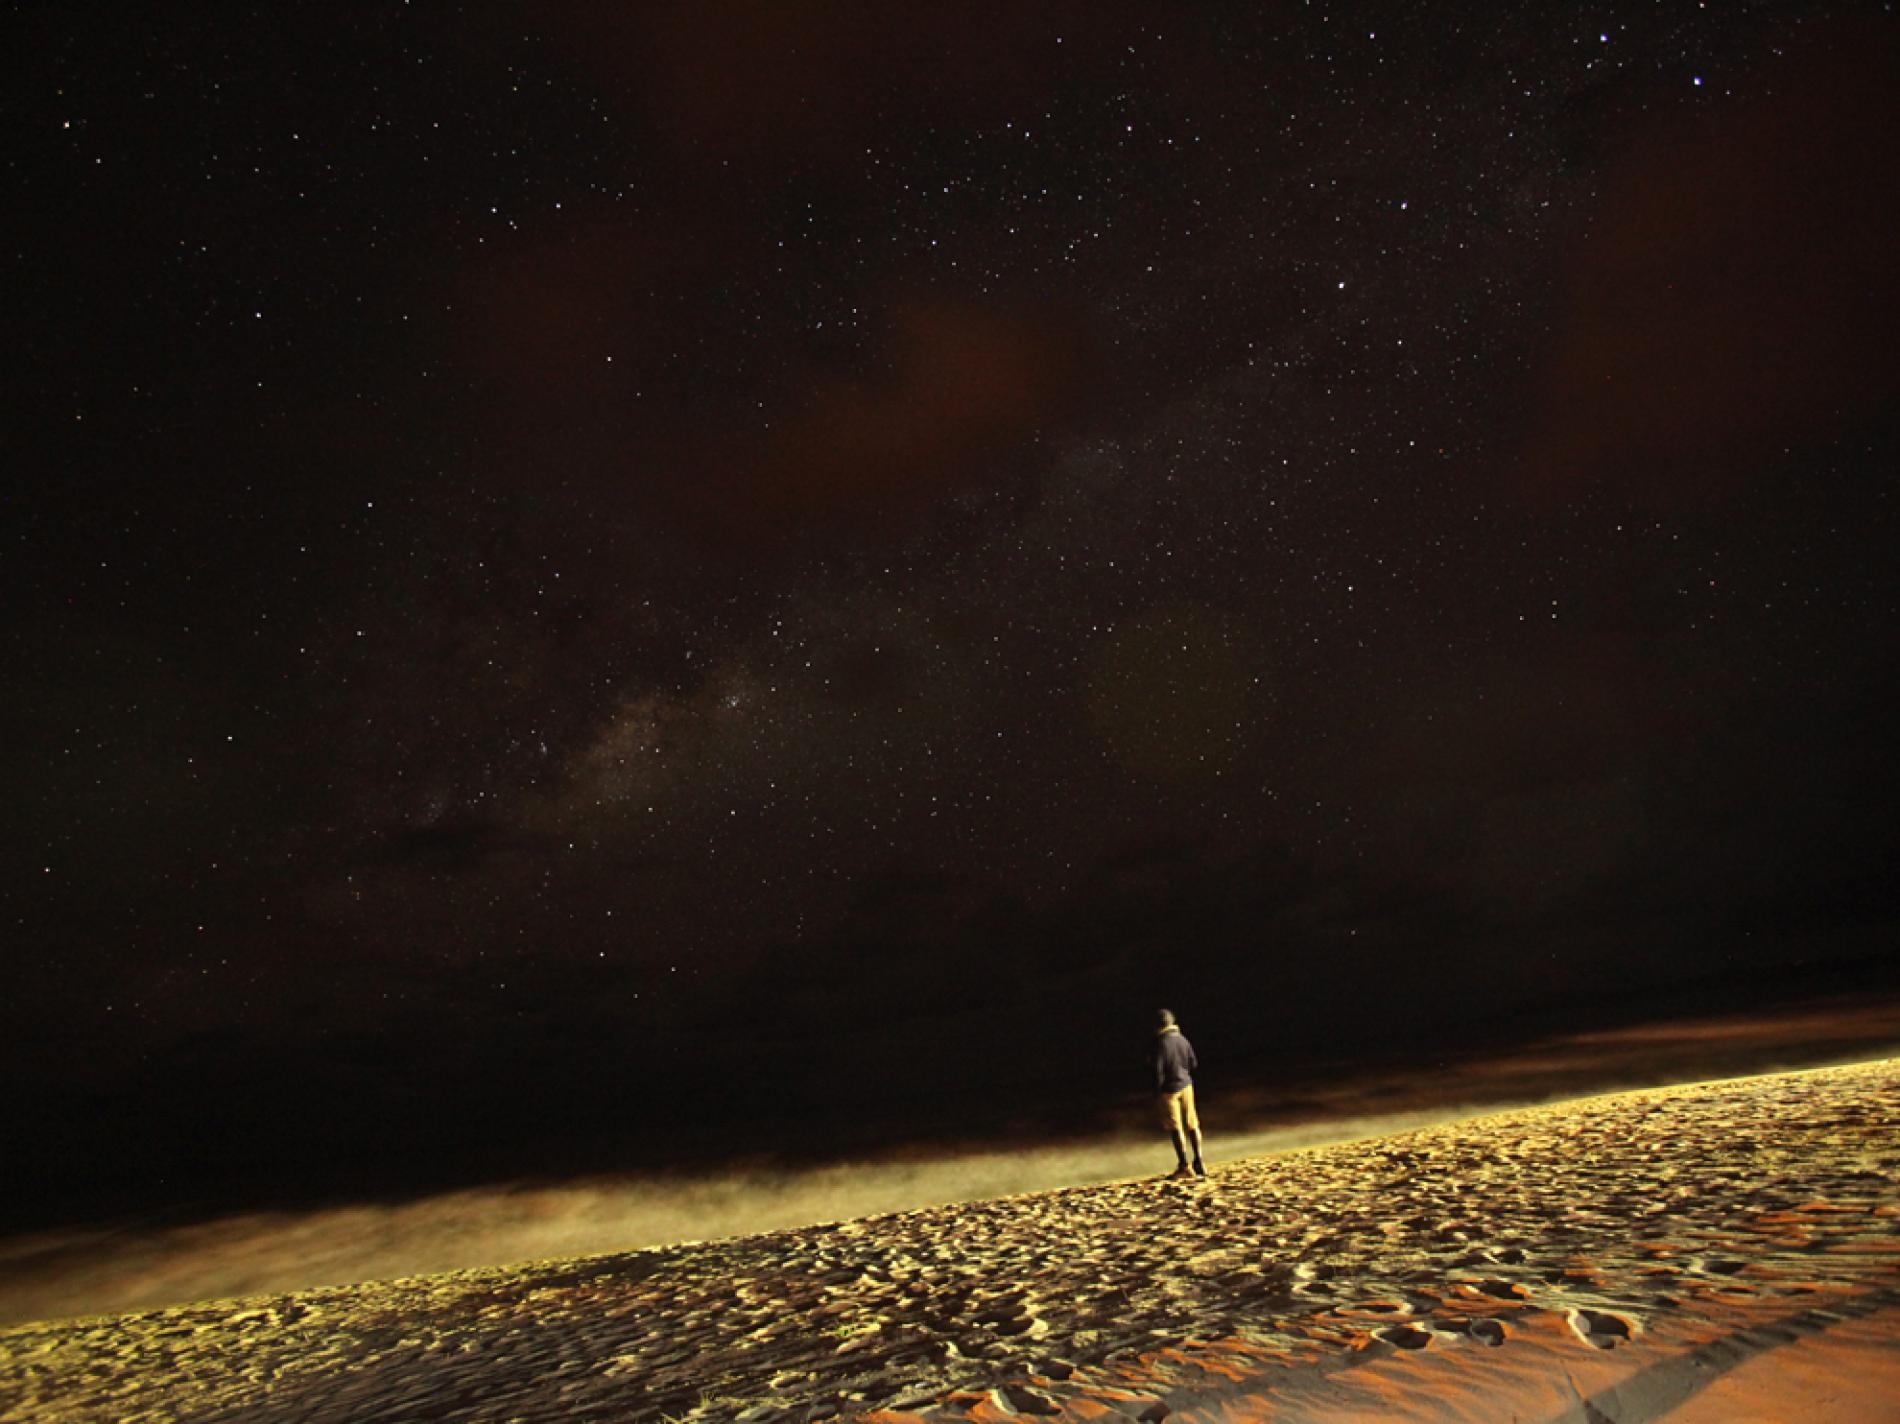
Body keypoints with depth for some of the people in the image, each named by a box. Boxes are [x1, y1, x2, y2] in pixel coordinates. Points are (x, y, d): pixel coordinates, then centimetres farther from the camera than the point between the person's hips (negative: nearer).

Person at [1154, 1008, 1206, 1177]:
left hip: (1170, 1088, -5)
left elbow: (1158, 1068, -18)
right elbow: (1194, 1063, 4)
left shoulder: (1160, 1043, -18)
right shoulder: (1182, 1039, -2)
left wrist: (1159, 1085, -2)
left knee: (1175, 1128, 4)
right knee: (1192, 1124, 13)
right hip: (1186, 1084, 5)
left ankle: (1184, 1166, 6)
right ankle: (1198, 1163, 16)